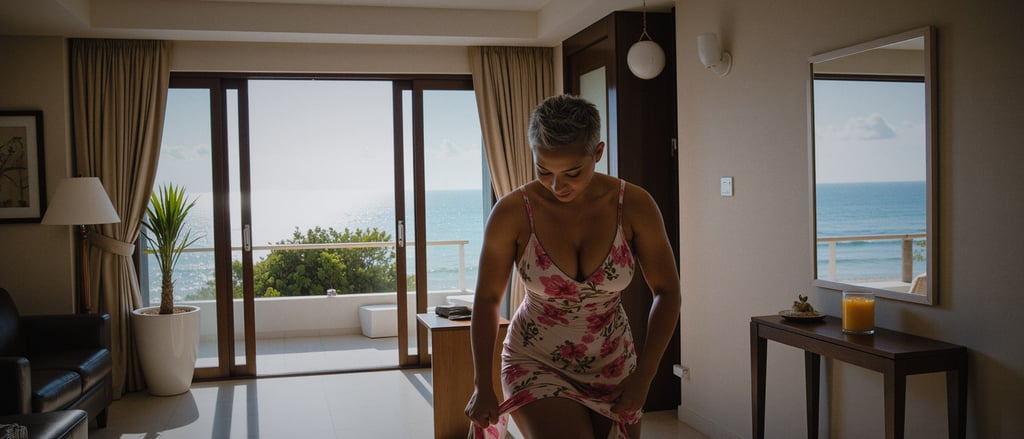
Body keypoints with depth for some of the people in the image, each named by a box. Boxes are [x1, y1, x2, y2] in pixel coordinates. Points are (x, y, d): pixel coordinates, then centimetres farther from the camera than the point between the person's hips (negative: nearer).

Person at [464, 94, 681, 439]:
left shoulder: (633, 205, -13)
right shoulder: (513, 212, -16)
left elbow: (667, 292, -4)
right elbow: (487, 299, -6)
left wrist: (643, 376, -10)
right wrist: (482, 386, -8)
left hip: (613, 365, 3)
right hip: (536, 363, -2)